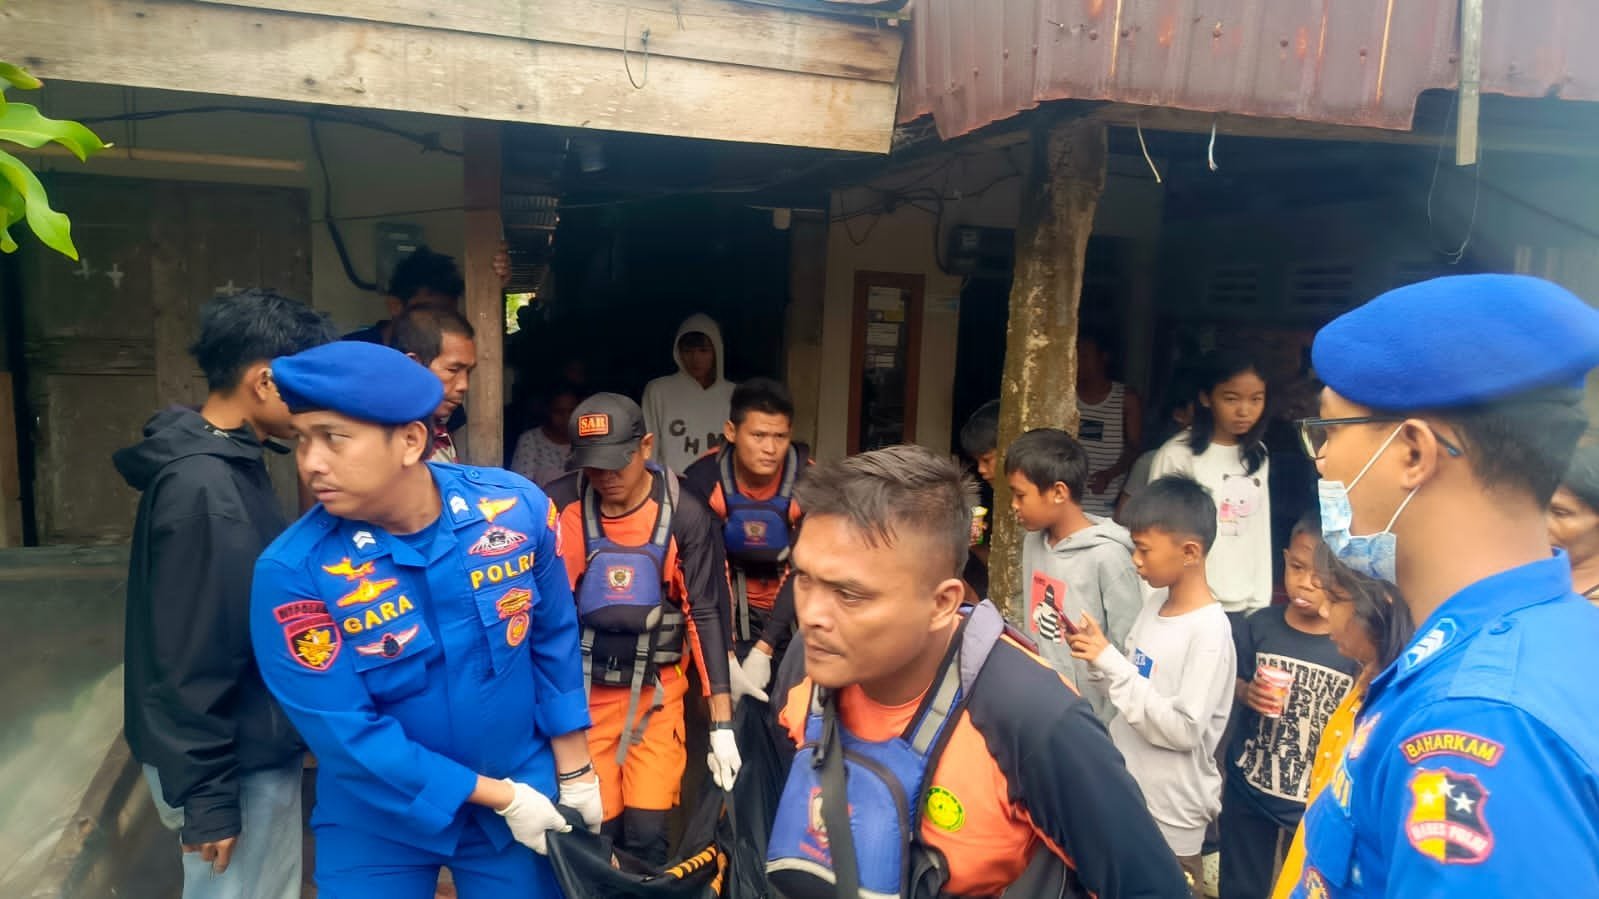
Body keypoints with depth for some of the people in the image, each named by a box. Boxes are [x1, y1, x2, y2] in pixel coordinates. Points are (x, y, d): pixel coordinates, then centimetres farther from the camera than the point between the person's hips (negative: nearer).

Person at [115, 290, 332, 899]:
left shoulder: (229, 464, 5)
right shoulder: (203, 489, -25)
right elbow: (188, 659, -24)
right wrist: (205, 795, -19)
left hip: (255, 745, 9)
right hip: (234, 762, -9)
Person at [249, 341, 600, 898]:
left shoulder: (518, 509, -16)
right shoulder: (294, 572, -21)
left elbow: (554, 642, -4)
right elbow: (345, 733, -18)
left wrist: (573, 774, 2)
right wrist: (498, 795, -14)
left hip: (525, 793, 2)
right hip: (377, 825, -1)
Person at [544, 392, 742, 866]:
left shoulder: (685, 515, -11)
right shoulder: (559, 506, -10)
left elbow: (706, 615, -8)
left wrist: (722, 725, -10)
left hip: (655, 693, 0)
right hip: (581, 693, 1)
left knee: (647, 833, 0)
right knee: (594, 830, 7)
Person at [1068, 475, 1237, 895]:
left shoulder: (1209, 630, -22)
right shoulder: (1155, 604, 1)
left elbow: (1184, 729, -24)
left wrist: (1110, 662, -25)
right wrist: (1098, 653, -10)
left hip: (1170, 812, -7)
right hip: (1126, 791, 7)